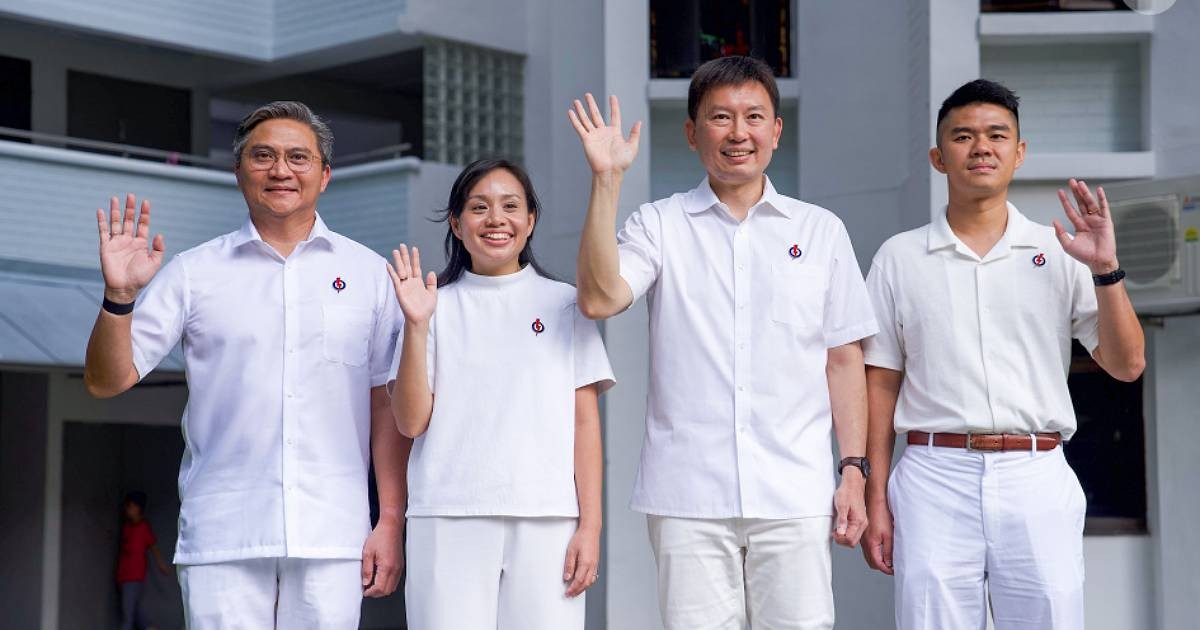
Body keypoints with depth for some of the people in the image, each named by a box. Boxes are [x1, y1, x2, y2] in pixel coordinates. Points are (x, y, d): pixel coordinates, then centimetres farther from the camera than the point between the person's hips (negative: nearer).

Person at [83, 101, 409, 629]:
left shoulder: (369, 274, 9)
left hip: (332, 539, 1)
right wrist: (119, 296, -12)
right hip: (221, 540, 0)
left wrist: (391, 522, 1)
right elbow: (106, 381, 5)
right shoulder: (194, 273, 7)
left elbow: (388, 406, 7)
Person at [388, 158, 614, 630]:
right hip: (448, 521, 0)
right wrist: (416, 326, -7)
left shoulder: (563, 303, 10)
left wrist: (590, 524, -1)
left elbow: (585, 421, 6)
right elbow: (411, 423, 3)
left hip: (547, 520, 0)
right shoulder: (437, 306, 9)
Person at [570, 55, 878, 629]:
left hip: (796, 495, 1)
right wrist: (606, 179, -12)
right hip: (687, 496, -1)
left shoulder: (821, 231, 11)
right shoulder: (660, 225, 7)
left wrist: (853, 472, 3)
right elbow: (598, 298, -10)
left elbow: (843, 361, 11)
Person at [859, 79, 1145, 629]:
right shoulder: (899, 258, 9)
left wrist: (1106, 270, -8)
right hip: (934, 478, 0)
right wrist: (876, 499, 3)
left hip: (1037, 480, 1)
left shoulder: (1059, 254, 10)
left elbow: (1126, 366, 5)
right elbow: (881, 383, 8)